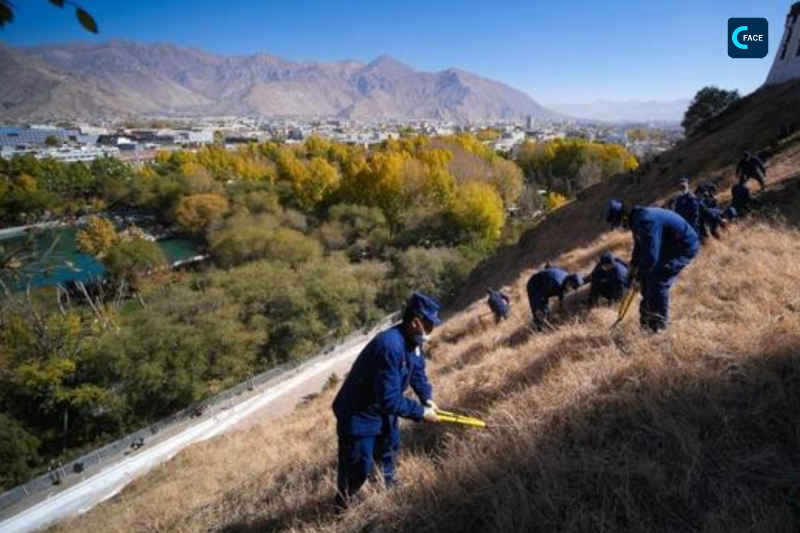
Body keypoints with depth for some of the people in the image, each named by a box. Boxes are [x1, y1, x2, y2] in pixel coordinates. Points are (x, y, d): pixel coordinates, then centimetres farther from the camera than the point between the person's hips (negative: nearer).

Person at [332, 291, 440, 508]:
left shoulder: (413, 340, -7)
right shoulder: (390, 346, -37)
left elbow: (418, 371, 9)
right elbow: (389, 399, -35)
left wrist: (427, 398, -7)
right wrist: (421, 412, -24)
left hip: (382, 408, 10)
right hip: (358, 414, -10)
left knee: (389, 450, 27)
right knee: (358, 467, 2)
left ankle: (387, 490, 50)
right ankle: (343, 507, 28)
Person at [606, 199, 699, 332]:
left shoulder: (646, 222, -33)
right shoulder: (636, 219, -1)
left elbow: (650, 256, -32)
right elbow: (639, 245, 16)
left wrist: (638, 277, -21)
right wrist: (633, 265, 12)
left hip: (685, 247, -10)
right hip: (669, 246, 10)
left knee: (659, 281, -15)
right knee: (647, 277, 8)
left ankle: (658, 324, 0)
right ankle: (647, 316, 22)